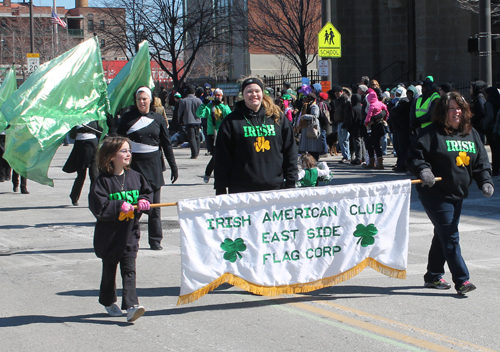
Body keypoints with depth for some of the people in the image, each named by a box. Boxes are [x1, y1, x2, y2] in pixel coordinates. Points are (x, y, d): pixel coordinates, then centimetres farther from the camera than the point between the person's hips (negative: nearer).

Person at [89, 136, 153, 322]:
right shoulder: (103, 181, -12)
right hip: (109, 235, -2)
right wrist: (119, 206, -23)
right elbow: (98, 207, -19)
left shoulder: (135, 177, 3)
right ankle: (108, 302, 33)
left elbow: (147, 192, 14)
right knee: (109, 271, 14)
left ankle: (131, 306, -11)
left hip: (130, 233, 2)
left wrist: (144, 201, -7)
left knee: (129, 270, -5)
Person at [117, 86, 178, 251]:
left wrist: (173, 166, 7)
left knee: (154, 205, 4)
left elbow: (167, 144, 10)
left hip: (153, 165, 1)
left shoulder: (157, 119, 6)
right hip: (133, 164, -1)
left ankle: (155, 240, 11)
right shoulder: (128, 118, 2)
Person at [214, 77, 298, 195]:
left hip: (274, 188, 2)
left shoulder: (278, 118, 9)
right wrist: (220, 190, -3)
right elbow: (222, 158, 1)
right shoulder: (231, 122, 2)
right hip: (241, 189, -2)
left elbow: (290, 152, 11)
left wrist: (291, 184, 6)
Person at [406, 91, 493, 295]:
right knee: (450, 238, -9)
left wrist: (485, 180, -2)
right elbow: (414, 156, -11)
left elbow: (481, 161, 13)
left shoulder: (471, 133, 10)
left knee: (443, 236, 16)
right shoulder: (432, 133, -9)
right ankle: (462, 280, -8)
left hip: (458, 194, 7)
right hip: (435, 193, -7)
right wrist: (423, 170, -30)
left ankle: (433, 276, 28)